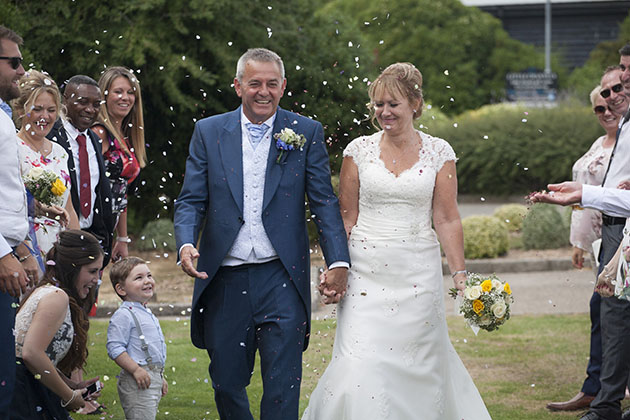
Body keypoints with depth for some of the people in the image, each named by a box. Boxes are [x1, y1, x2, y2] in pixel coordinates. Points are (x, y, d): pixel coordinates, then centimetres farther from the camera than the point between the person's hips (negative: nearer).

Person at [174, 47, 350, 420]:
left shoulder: (306, 133, 4)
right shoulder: (208, 132, 6)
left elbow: (325, 202, 2)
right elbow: (191, 201, 5)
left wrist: (339, 262, -10)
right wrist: (186, 244, -15)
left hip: (281, 280, -2)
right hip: (224, 281, 2)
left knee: (283, 389, -4)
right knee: (226, 383, 11)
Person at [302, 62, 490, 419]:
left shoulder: (438, 152, 2)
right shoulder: (359, 150, 3)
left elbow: (447, 219, 2)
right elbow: (346, 217, 6)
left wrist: (460, 274, -4)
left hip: (418, 273, 0)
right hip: (366, 270, 0)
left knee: (417, 362, 4)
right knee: (359, 364, -10)